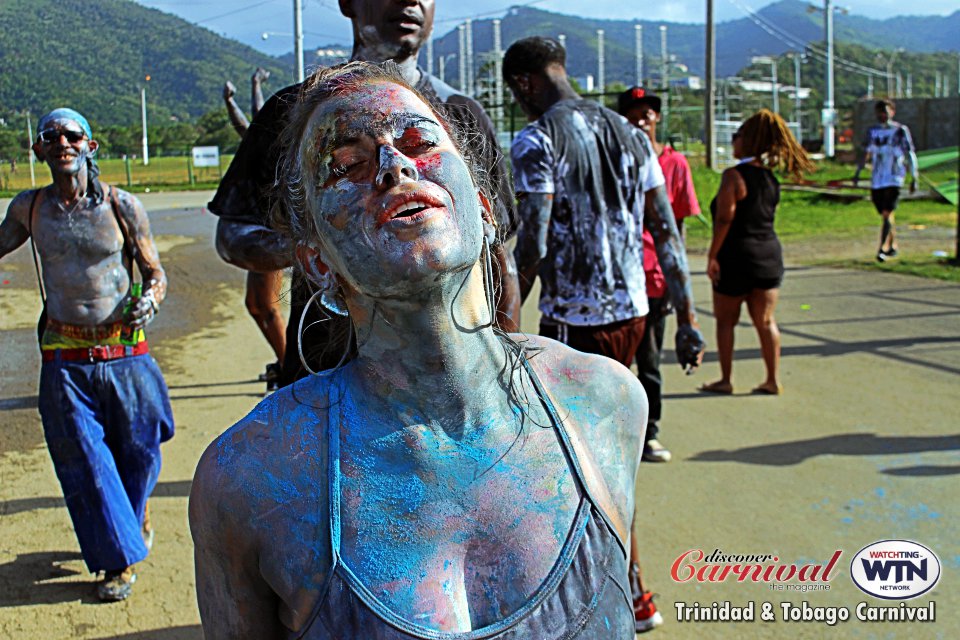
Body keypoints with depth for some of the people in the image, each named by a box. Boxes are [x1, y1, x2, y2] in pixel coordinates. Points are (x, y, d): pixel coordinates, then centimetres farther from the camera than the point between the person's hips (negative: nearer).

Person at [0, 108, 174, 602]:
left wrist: (150, 298, -17)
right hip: (64, 357, 1)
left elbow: (155, 271, 2)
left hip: (124, 352, -1)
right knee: (84, 460, 4)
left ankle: (134, 514, 45)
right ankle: (120, 559, 20)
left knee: (138, 450, 12)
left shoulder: (122, 206, -4)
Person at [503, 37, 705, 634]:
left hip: (574, 320, -7)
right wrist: (687, 319, 9)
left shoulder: (537, 140, -11)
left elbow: (533, 245, -18)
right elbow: (668, 232, 7)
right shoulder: (629, 133, 10)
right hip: (632, 312, 7)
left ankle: (635, 597, 13)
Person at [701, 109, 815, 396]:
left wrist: (713, 255, -15)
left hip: (737, 256, -6)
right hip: (770, 254, 6)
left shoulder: (734, 175, -14)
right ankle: (773, 380, 12)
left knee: (726, 320, 7)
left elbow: (725, 218, -18)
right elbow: (765, 216, 11)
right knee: (765, 321, 10)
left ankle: (726, 380, 12)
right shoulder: (770, 177, 8)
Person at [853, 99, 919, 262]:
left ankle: (883, 249, -16)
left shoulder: (901, 131, -2)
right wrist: (857, 172, 11)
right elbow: (865, 152, 20)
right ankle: (893, 247, 27)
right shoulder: (872, 131, 11)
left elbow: (910, 155, 0)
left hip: (894, 179, -5)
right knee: (884, 214, 12)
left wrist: (914, 179, -3)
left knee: (887, 213, -15)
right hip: (876, 180, 5)